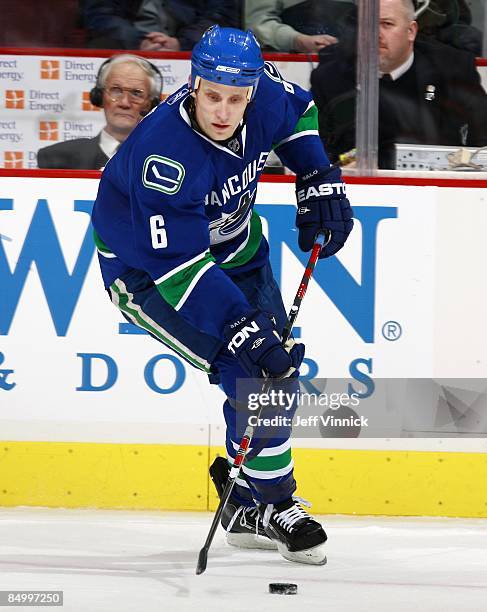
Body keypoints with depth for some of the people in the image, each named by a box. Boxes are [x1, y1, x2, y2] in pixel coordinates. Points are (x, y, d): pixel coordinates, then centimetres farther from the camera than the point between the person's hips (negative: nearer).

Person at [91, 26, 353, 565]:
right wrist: (241, 328, -38)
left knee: (277, 363, 5)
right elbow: (177, 262, -36)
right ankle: (268, 505, -4)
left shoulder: (264, 97, -19)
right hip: (144, 265, -7)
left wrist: (319, 179, -1)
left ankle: (250, 506, 22)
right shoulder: (164, 152, -37)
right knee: (249, 370, -19)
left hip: (233, 245, 7)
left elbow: (299, 112, 9)